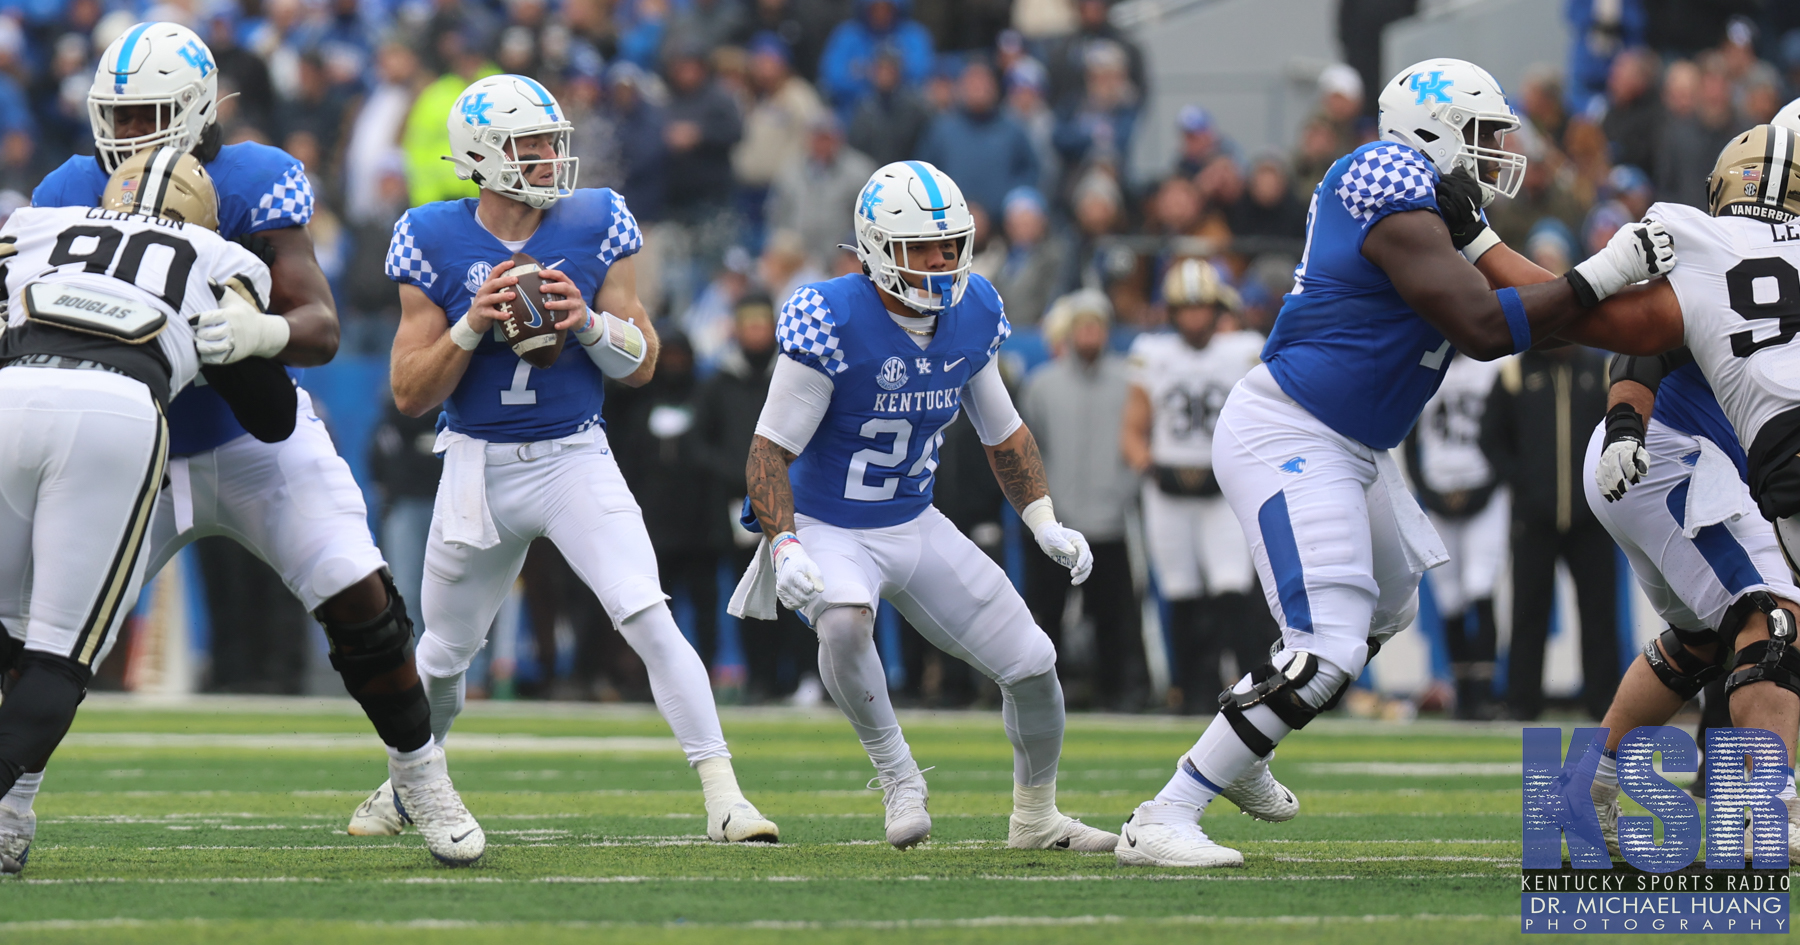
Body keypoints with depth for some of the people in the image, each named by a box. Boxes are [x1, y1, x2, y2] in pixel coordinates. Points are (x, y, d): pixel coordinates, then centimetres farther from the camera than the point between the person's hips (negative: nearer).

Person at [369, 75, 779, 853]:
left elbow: (641, 366, 1)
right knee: (445, 651, 15)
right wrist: (473, 327, -20)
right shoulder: (434, 243, -6)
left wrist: (588, 322, -19)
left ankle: (723, 796, -18)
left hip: (575, 460, -1)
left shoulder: (593, 227, -4)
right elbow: (410, 395, -5)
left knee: (649, 619, -18)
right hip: (479, 466, 1)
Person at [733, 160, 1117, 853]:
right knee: (844, 619, -39)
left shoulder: (972, 316, -4)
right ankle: (898, 777, -17)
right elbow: (769, 453, -19)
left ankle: (1035, 818, 27)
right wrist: (785, 549, -31)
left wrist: (1046, 524, 4)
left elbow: (1003, 431, 13)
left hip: (916, 528, 6)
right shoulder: (834, 323, -23)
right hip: (826, 530, -6)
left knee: (1032, 665, 4)